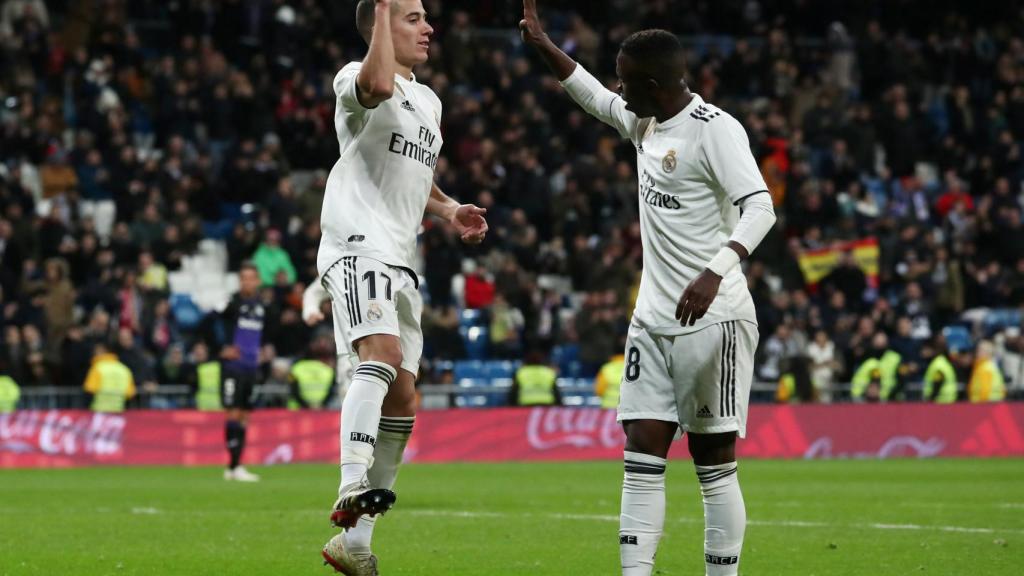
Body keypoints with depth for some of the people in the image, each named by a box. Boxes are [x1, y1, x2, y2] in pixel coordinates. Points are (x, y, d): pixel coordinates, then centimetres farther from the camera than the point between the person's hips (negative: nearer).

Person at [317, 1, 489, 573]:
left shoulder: (429, 102, 24)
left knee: (403, 402, 6)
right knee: (384, 350, -33)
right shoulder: (354, 79, -3)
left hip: (400, 260, 9)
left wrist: (450, 209, 18)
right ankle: (353, 487, -46)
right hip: (358, 245, -9)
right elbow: (378, 84, -30)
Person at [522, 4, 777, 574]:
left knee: (715, 462, -2)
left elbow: (759, 208, -24)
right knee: (643, 457, -1)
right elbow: (596, 99, 33)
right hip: (653, 322, 8)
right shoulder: (646, 123, 12)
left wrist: (714, 274, -37)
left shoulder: (715, 130, -14)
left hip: (713, 319, -8)